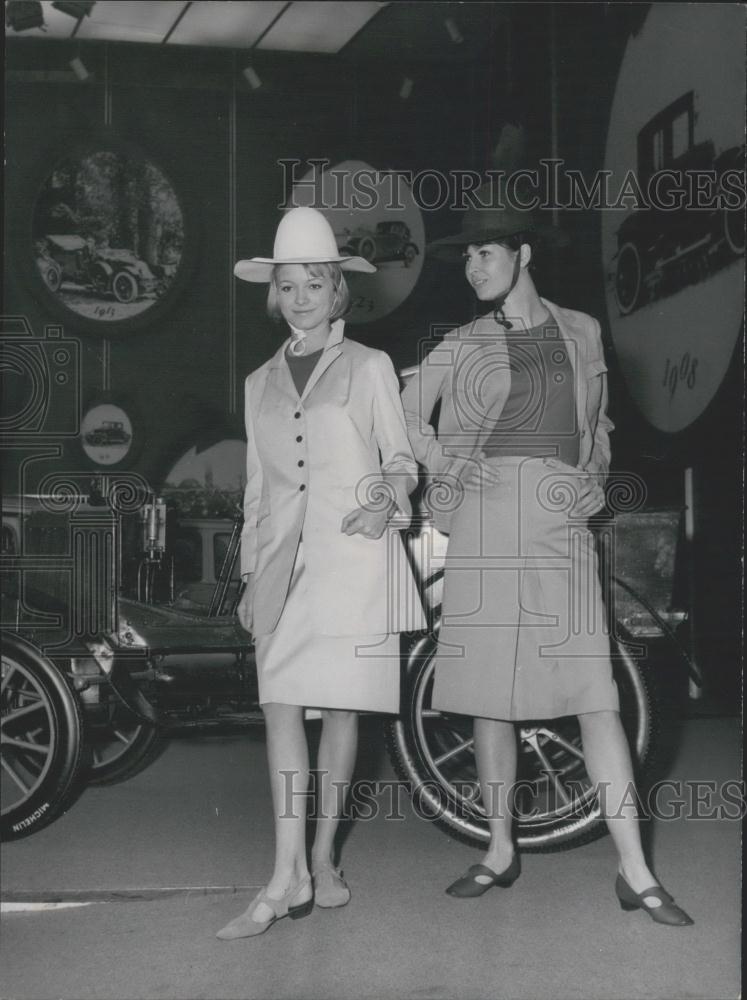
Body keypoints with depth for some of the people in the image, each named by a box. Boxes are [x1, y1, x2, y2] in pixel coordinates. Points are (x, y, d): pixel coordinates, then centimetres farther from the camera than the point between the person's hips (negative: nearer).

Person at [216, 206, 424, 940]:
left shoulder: (370, 367, 6)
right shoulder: (261, 383, 16)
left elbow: (400, 457, 8)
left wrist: (390, 500, -14)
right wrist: (250, 575, 16)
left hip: (353, 555, -3)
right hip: (285, 557, 3)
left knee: (340, 707, -1)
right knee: (280, 707, -7)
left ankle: (321, 860, 11)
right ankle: (288, 874, -7)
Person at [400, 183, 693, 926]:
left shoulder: (582, 333, 11)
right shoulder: (461, 346, 8)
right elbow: (405, 412, 17)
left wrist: (593, 482, 8)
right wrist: (439, 462, 3)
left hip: (558, 531, -1)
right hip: (483, 530, 1)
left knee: (596, 697, -6)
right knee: (488, 695, 5)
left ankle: (634, 871, -3)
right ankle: (500, 851, 20)